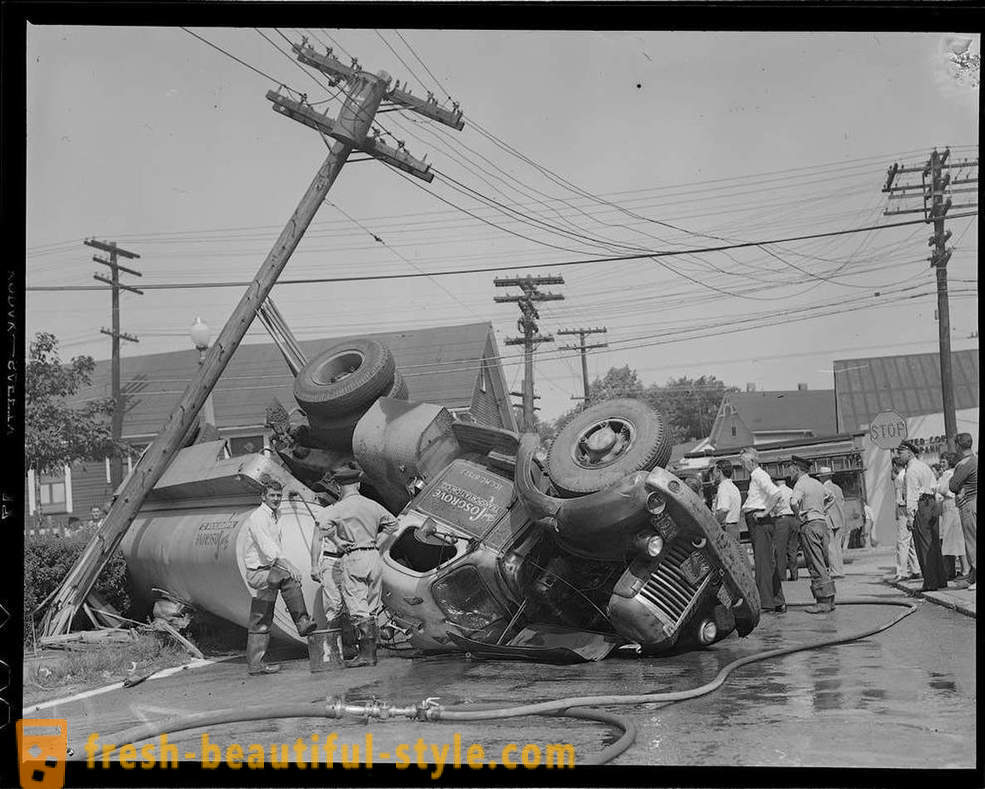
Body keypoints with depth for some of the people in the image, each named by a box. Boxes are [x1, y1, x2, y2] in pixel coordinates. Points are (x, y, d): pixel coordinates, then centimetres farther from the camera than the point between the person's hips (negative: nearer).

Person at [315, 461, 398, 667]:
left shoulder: (339, 508, -8)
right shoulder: (372, 505, 7)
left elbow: (324, 526, -23)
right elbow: (392, 523, 20)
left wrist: (337, 541, -9)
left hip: (353, 558, -5)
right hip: (374, 557, 5)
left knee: (358, 608, -3)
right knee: (371, 609, 12)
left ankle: (366, 654, -8)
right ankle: (371, 653, 15)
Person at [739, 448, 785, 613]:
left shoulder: (759, 475, -11)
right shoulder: (753, 477, 18)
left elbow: (776, 493, -24)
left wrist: (765, 512, -19)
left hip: (761, 521, -10)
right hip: (755, 523, 10)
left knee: (763, 561, -10)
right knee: (769, 562, 12)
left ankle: (765, 602, -9)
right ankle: (778, 602, 18)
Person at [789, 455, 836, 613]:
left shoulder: (800, 484, -7)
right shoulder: (818, 484, 19)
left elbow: (793, 502, -24)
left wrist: (799, 515, -9)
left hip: (809, 525, -8)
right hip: (823, 522, 8)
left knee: (815, 565, -8)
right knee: (825, 563, 10)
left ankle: (823, 602, -9)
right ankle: (830, 599, 11)